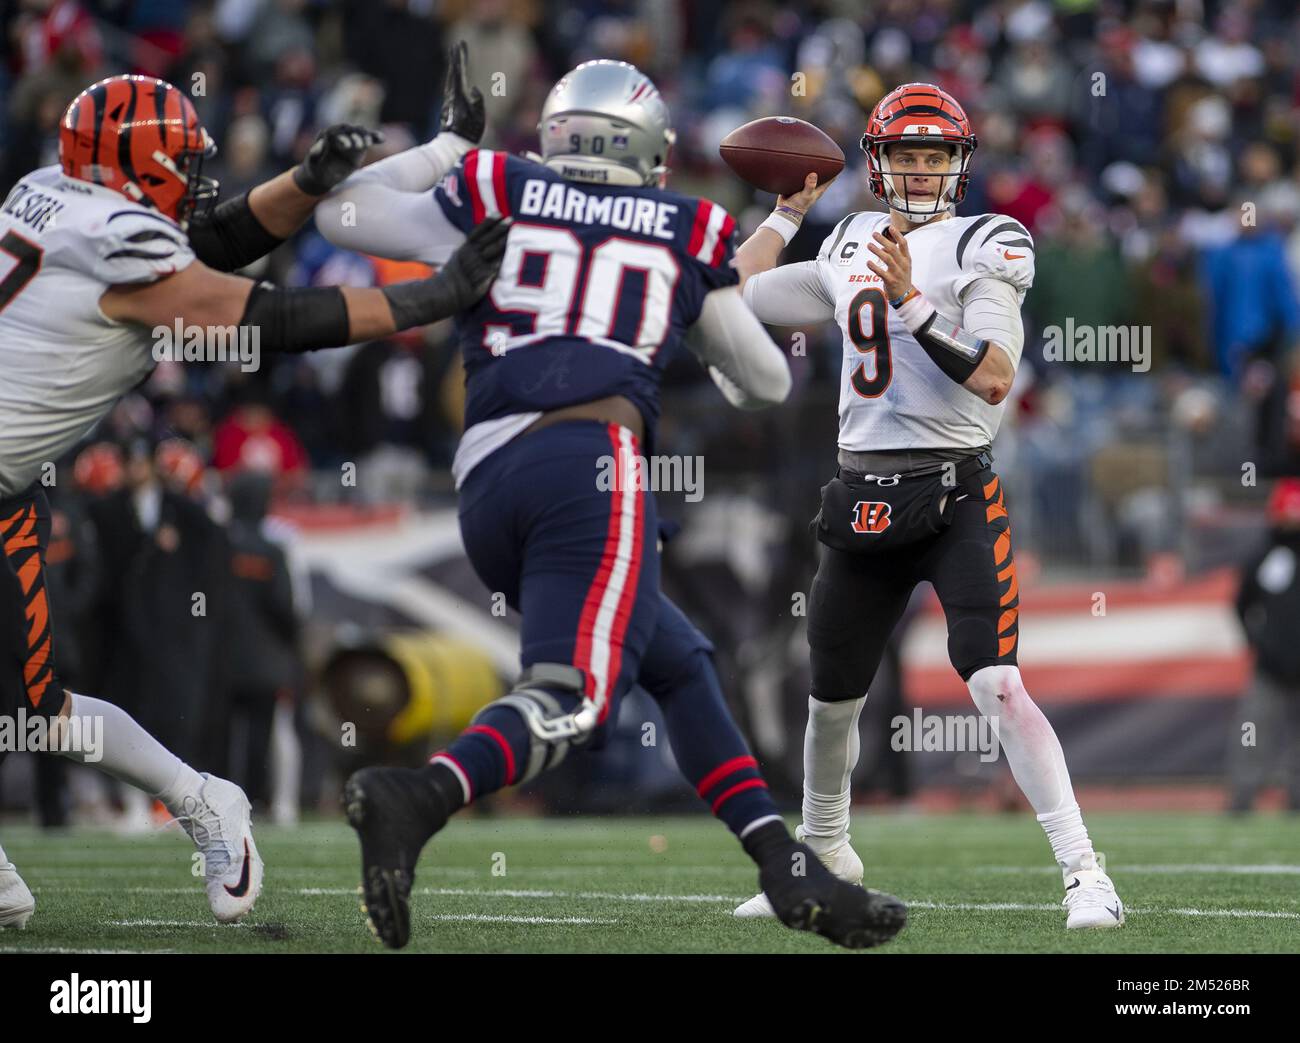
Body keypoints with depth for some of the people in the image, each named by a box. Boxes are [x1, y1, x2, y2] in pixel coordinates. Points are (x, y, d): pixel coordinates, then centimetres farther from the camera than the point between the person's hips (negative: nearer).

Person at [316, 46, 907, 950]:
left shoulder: (493, 197, 19)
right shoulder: (690, 234, 18)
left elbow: (338, 214, 29)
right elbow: (767, 385, 30)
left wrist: (445, 145, 37)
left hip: (484, 484, 5)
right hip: (590, 462, -5)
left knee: (678, 666, 17)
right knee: (573, 698, -18)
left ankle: (786, 870, 8)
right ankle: (421, 796, -44)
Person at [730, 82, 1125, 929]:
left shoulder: (983, 248, -3)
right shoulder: (850, 251, 13)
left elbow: (996, 378, -16)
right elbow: (734, 294, 23)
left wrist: (914, 304, -22)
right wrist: (791, 210, 20)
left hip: (956, 499, -6)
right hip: (864, 500, 6)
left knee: (997, 686, -20)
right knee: (831, 698, 15)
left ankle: (1084, 873, -18)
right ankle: (826, 856, 38)